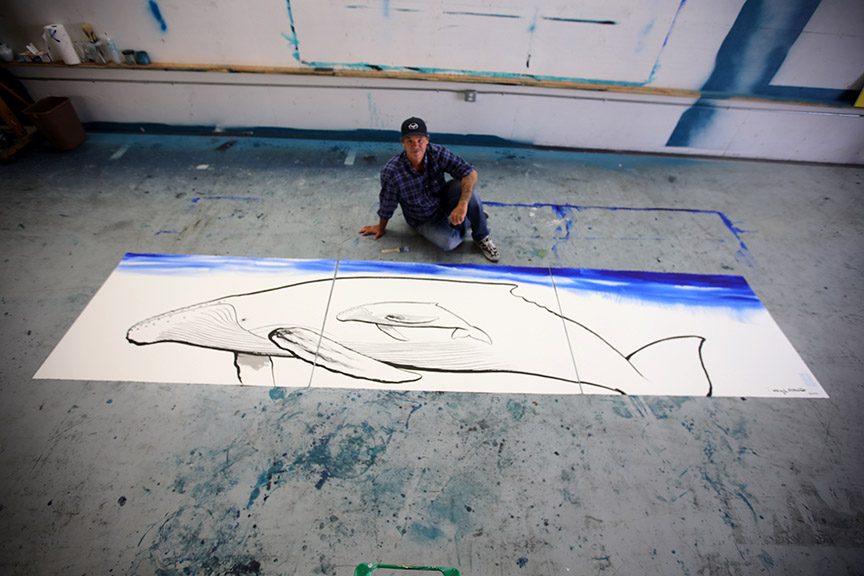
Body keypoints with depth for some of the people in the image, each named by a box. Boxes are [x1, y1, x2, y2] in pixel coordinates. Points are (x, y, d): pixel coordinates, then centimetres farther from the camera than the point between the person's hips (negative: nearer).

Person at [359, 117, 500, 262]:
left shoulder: (437, 153, -22)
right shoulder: (391, 172, -26)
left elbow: (470, 172, -26)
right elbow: (386, 206, -10)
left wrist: (463, 204, -42)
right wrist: (381, 228, 6)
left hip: (444, 201, 2)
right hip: (423, 220, -2)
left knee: (464, 186, -29)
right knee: (448, 242, -30)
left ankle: (481, 237, -10)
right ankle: (466, 221, 6)